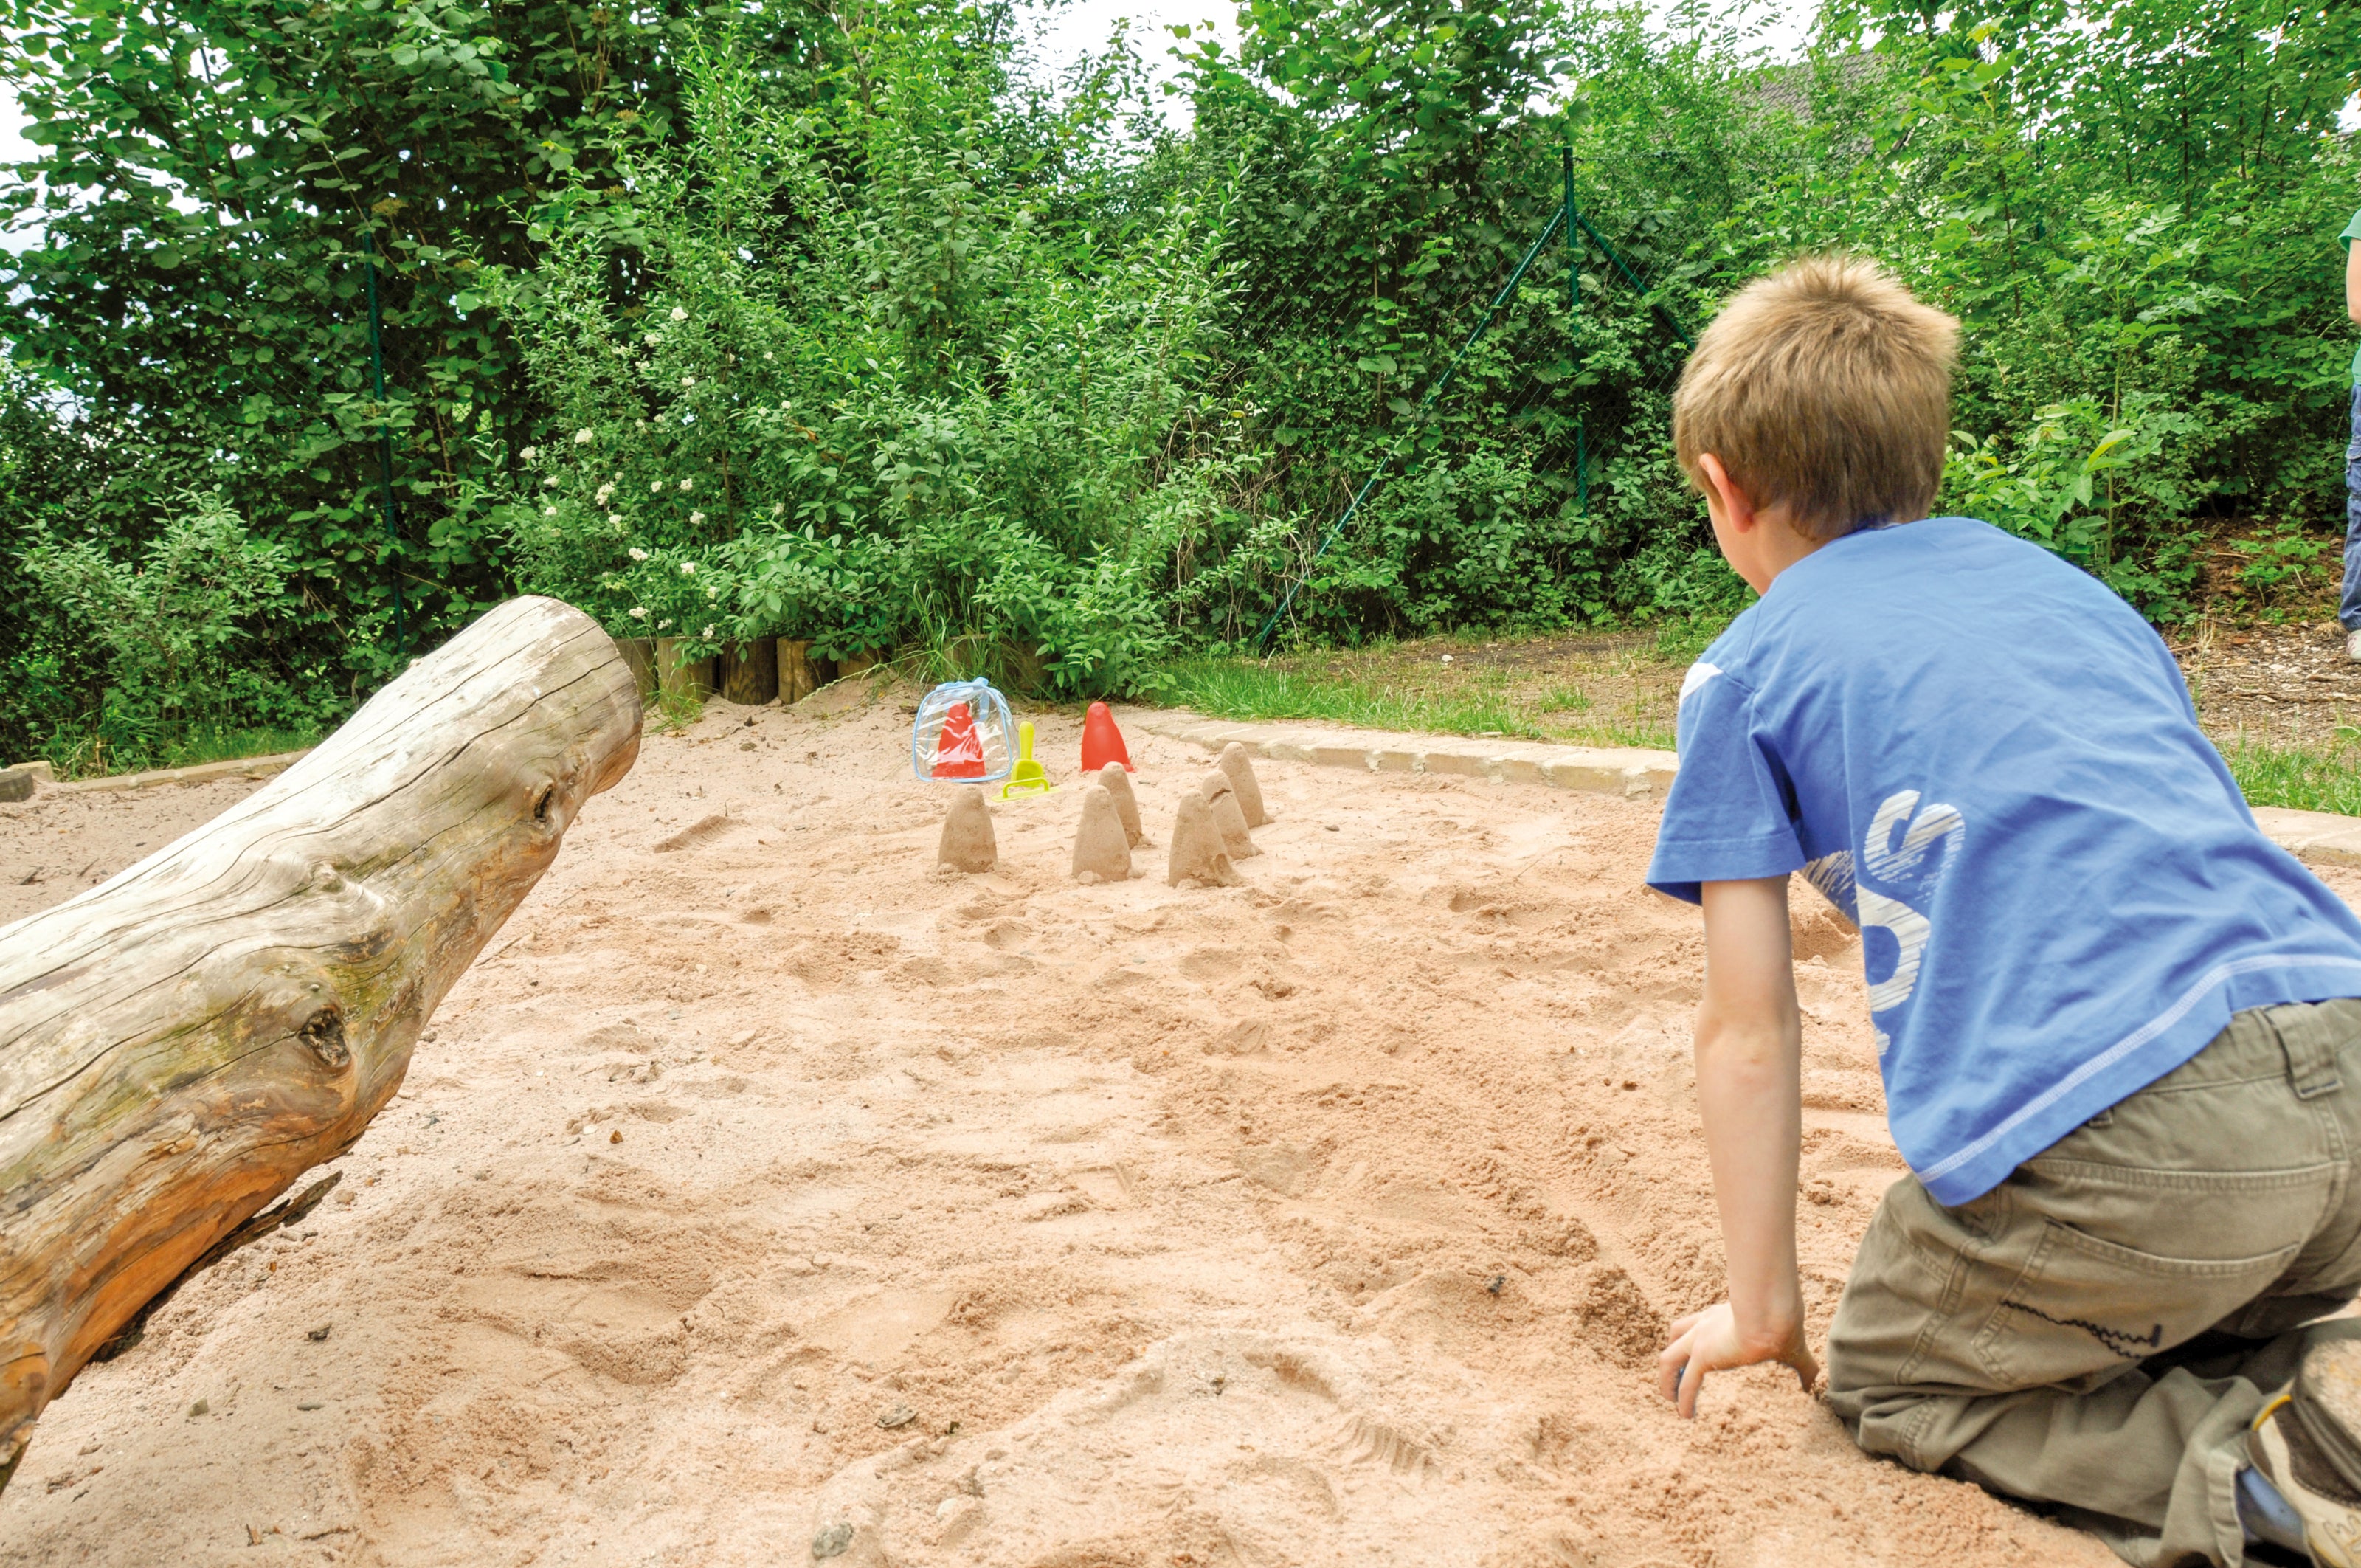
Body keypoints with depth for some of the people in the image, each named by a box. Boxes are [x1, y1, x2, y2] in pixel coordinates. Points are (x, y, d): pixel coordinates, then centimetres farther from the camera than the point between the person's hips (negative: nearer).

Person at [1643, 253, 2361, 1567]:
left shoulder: (1743, 676, 7)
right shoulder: (2065, 577, 24)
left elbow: (1750, 1034, 8)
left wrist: (1763, 1312, 19)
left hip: (2121, 1138, -6)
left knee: (1885, 1377, 22)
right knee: (2179, 1308, 36)